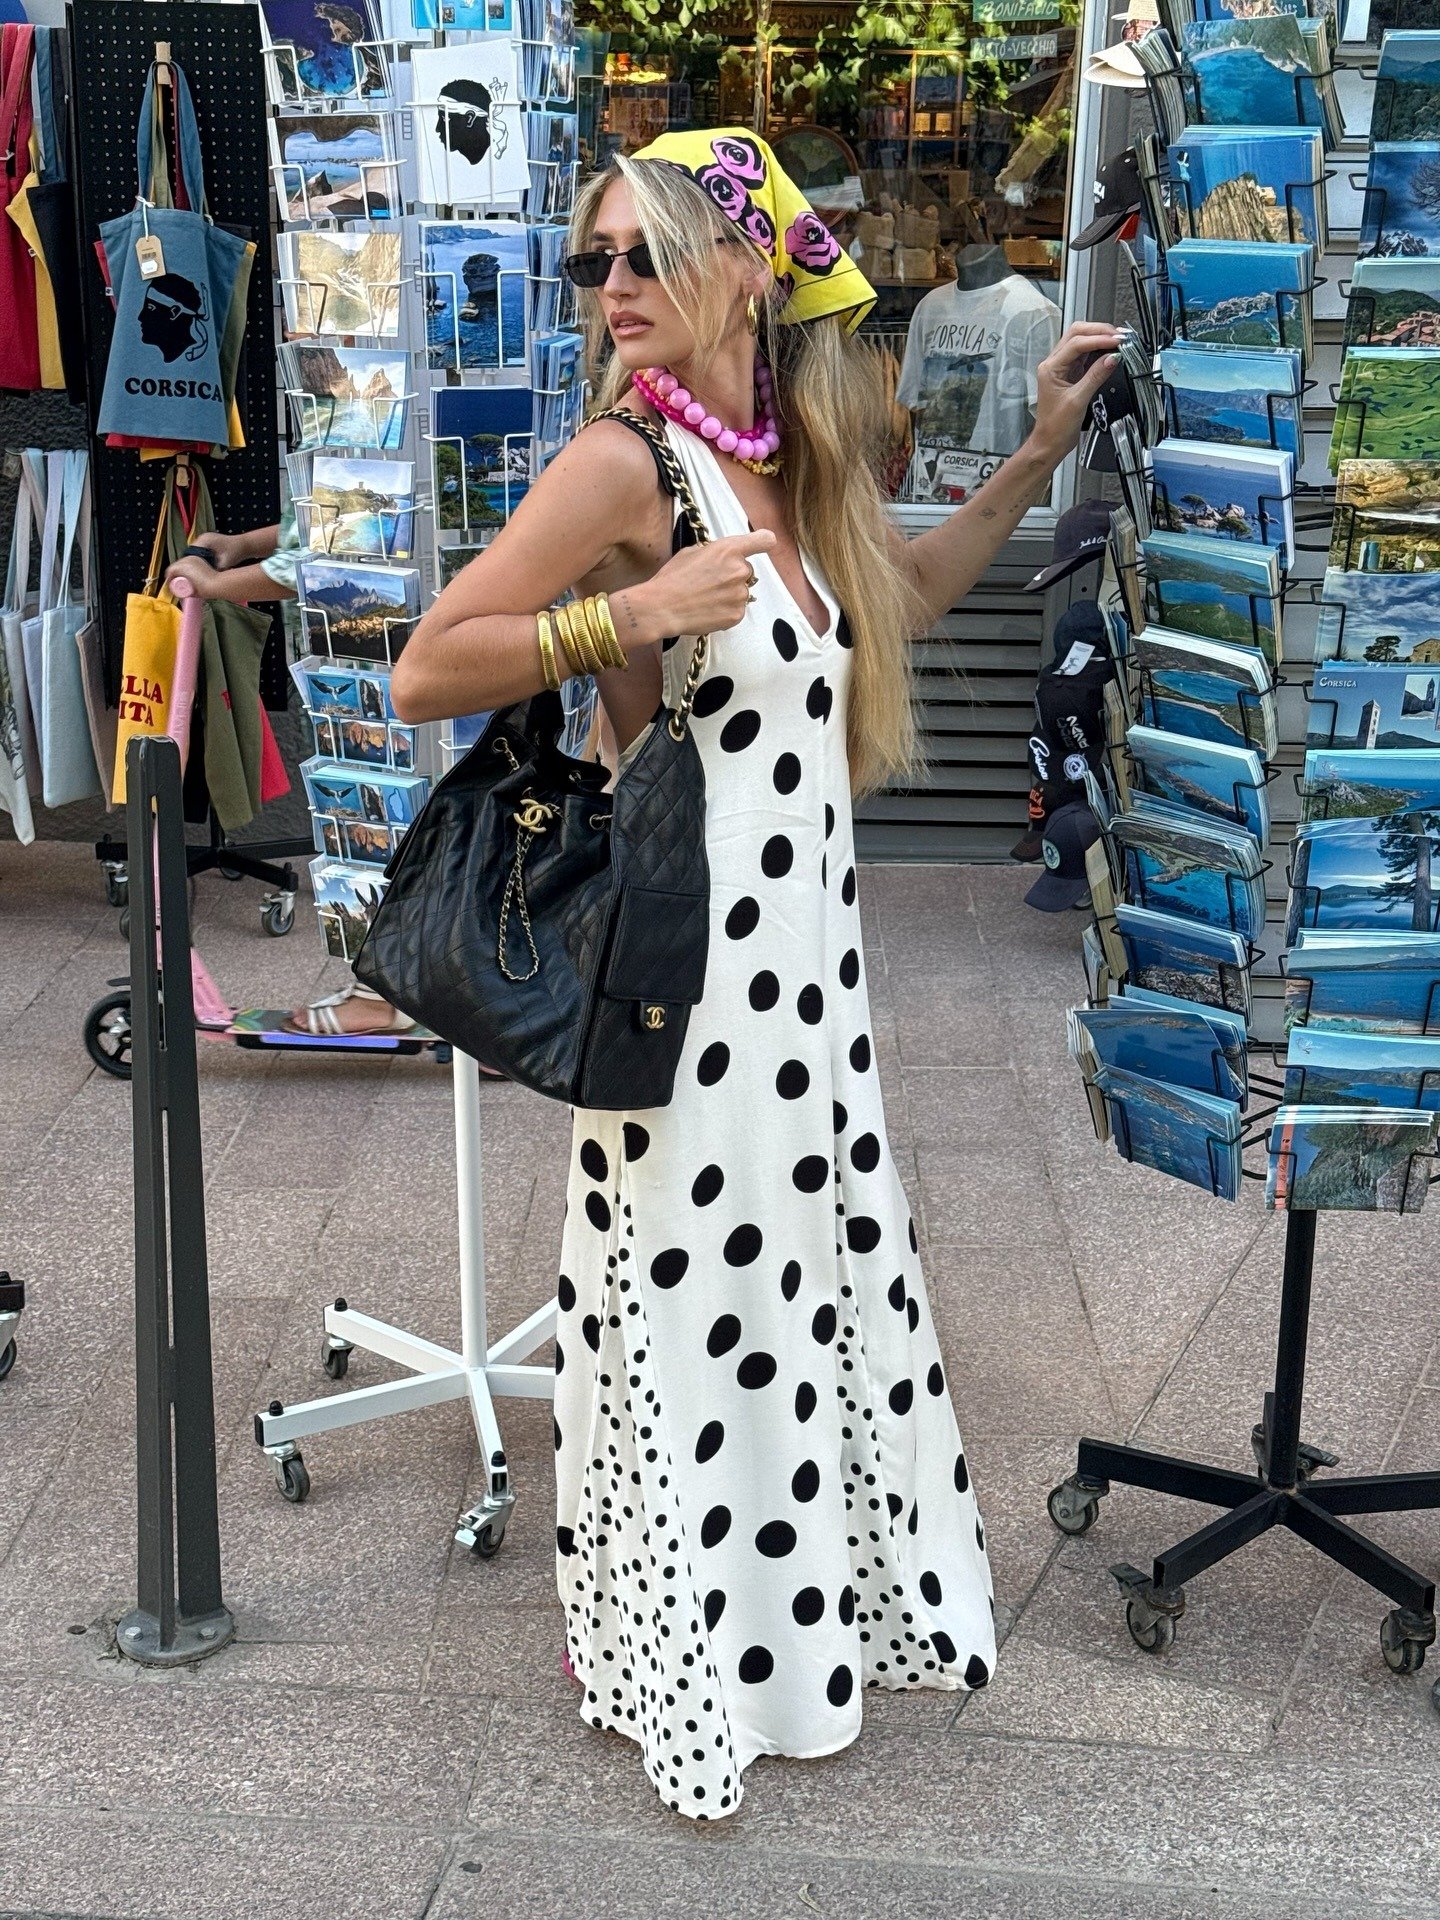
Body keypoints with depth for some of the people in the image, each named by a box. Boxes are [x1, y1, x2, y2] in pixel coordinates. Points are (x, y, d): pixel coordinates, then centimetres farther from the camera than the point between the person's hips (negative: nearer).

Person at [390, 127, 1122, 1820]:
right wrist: (631, 617, -24)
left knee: (809, 1279, 19)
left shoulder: (785, 465, 8)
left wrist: (1037, 454, 21)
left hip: (805, 963, 7)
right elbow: (425, 676, -15)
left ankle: (810, 1597, 41)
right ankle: (661, 1647, 28)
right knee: (689, 1300, 5)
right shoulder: (625, 462, -13)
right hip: (684, 966, -7)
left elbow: (893, 598, 27)